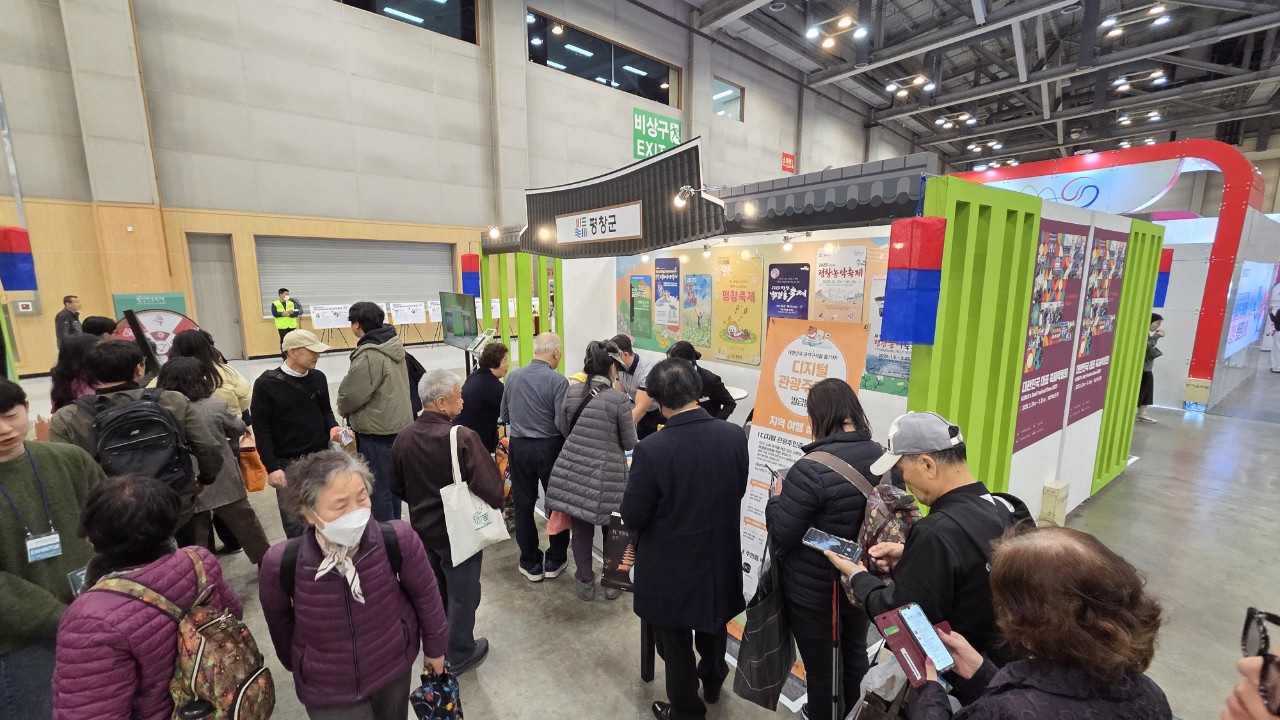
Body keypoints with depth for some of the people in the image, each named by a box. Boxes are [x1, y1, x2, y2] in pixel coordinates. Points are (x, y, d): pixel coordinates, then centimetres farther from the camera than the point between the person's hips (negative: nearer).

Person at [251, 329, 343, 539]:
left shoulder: (318, 378, 2)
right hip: (288, 463, -4)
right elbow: (261, 430, -8)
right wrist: (272, 467, -11)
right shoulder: (266, 384, -10)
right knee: (296, 524, 3)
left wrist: (333, 427, -7)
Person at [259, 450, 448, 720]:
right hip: (326, 688, -1)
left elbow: (424, 594, -11)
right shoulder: (281, 563, -28)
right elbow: (278, 616, -4)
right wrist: (292, 661, 12)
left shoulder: (398, 540, -30)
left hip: (394, 667, 1)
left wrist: (435, 647, 3)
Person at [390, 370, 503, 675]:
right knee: (462, 594, 15)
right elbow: (491, 489, -29)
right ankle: (459, 655, 33)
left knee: (433, 590, 27)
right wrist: (496, 503, -6)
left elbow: (397, 487, 5)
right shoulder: (463, 438, -28)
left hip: (422, 529, 6)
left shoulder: (403, 438, -9)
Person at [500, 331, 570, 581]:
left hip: (519, 446, 4)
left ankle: (531, 564, 25)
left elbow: (504, 415, 8)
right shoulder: (557, 380, -16)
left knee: (523, 505, 14)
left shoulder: (513, 376, -1)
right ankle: (554, 561, 27)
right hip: (549, 447, -3)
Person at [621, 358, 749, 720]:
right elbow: (739, 491, 1)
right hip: (721, 560, 5)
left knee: (676, 646, 21)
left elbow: (632, 518, -19)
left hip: (671, 570, -5)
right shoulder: (734, 436, -16)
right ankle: (713, 683, 59)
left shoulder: (651, 449, -29)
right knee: (713, 627, 32)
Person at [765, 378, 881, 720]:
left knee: (821, 668, 15)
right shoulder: (883, 457, -8)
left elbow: (782, 536, -23)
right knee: (855, 654, 29)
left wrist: (777, 499, -6)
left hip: (814, 589, -7)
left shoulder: (813, 468, -30)